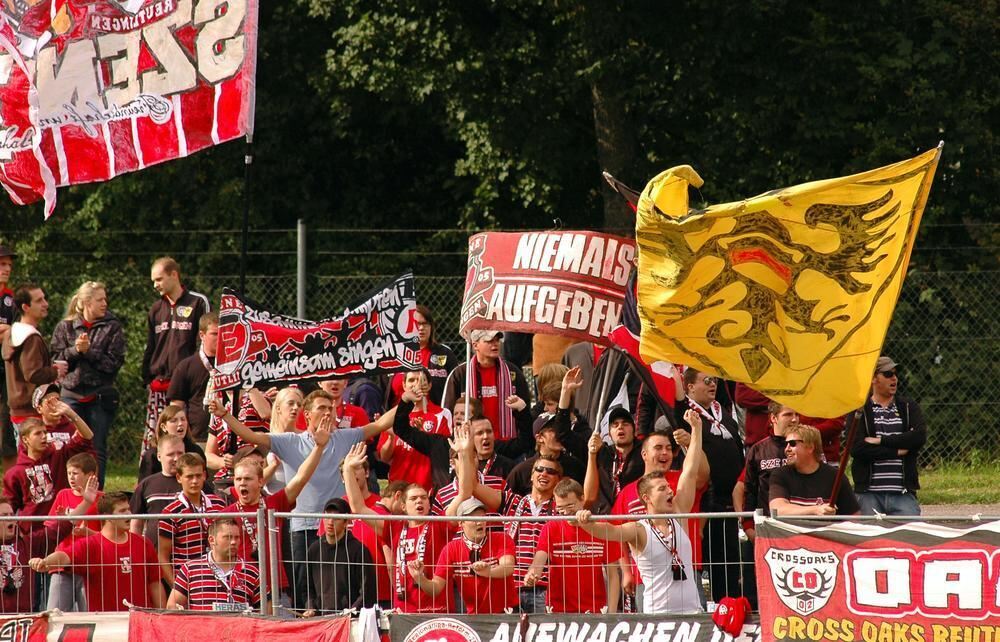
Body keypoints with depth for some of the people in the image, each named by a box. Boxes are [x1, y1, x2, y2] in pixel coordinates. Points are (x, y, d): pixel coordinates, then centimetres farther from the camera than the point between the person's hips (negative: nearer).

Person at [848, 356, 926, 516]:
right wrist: (898, 451, -7)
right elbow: (856, 447, -9)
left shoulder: (909, 407, 15)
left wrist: (880, 441, -8)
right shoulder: (859, 411, 6)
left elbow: (919, 436, -4)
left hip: (903, 492, 2)